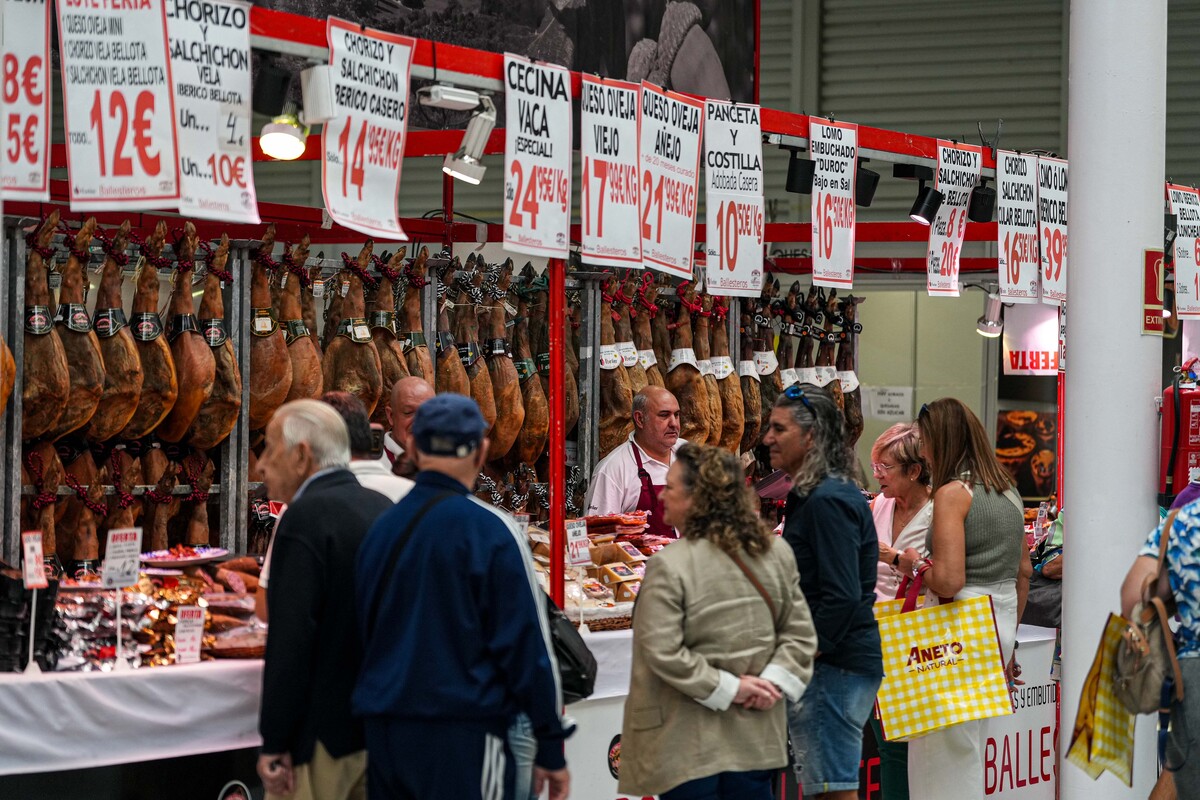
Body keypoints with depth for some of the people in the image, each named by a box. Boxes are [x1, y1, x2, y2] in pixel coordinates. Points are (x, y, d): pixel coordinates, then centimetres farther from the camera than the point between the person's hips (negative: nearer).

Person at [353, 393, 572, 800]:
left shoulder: (381, 530, 9)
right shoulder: (490, 530, -9)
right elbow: (527, 645, -9)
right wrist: (550, 748, -3)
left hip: (385, 736, 6)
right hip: (464, 736, -6)